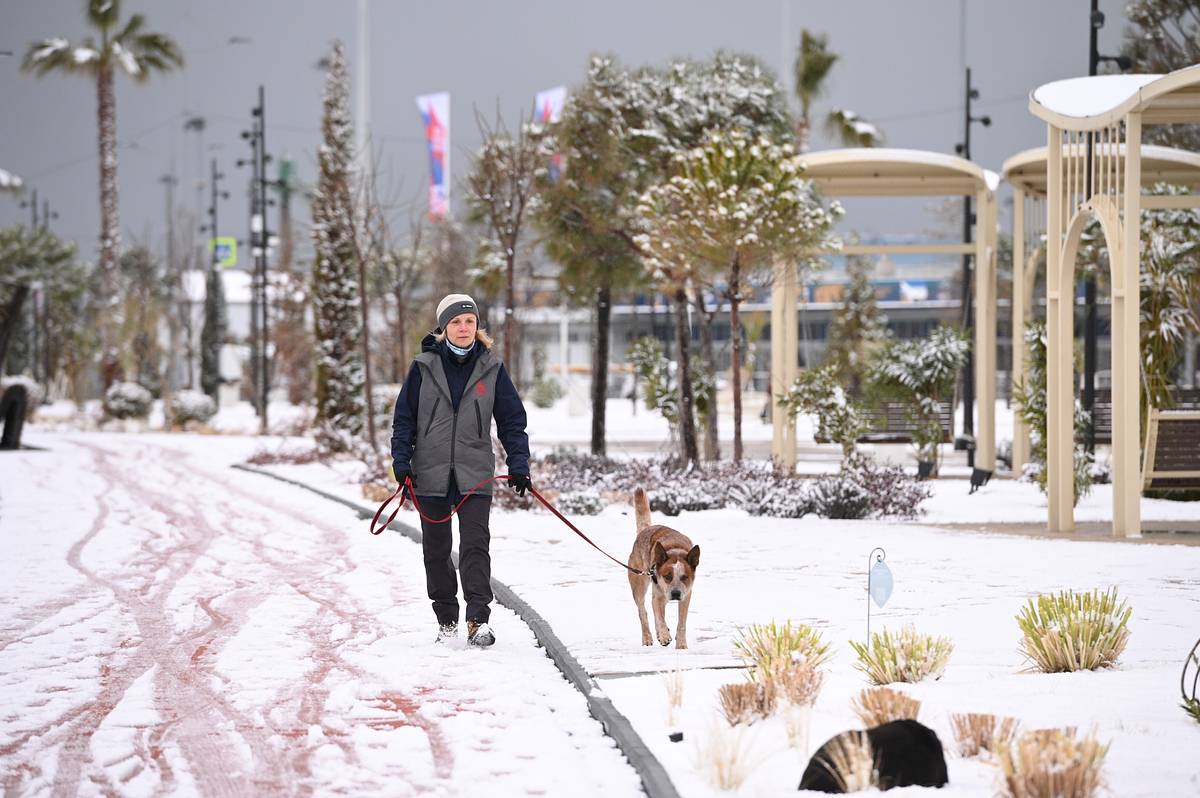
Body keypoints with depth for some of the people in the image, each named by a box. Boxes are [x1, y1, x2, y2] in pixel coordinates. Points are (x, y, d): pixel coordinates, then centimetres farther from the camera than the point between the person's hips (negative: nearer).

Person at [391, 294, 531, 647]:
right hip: (430, 472, 1)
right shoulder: (424, 367, 1)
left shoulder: (491, 368, 2)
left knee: (475, 545, -12)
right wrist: (401, 461, -4)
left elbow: (512, 420, 6)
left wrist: (518, 465, -1)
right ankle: (446, 620, 19)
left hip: (474, 473, -1)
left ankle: (478, 620, -17)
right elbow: (404, 418, 5)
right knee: (436, 549, 8)